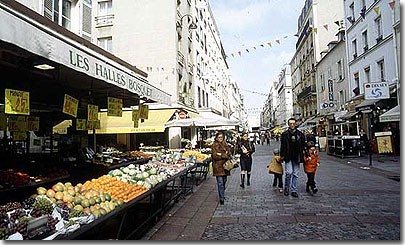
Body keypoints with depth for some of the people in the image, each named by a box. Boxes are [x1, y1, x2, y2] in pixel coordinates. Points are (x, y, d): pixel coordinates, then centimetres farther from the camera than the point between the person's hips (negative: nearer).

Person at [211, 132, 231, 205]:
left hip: (225, 165, 5)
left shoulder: (225, 144, 14)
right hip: (218, 166, -5)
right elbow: (214, 155, -13)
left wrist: (220, 154, -11)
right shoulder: (214, 145, -3)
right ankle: (221, 198, -2)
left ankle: (222, 195, 32)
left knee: (224, 181, 13)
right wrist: (225, 155, -10)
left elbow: (229, 153, 6)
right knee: (220, 182, -7)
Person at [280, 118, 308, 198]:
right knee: (289, 172, -11)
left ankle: (294, 190, 15)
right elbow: (282, 146, 4)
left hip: (296, 157, 2)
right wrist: (282, 155, 0)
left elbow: (304, 144, 15)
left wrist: (303, 150, 3)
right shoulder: (285, 134, 3)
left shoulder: (300, 134, 8)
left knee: (295, 174, 6)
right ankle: (286, 188, 11)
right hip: (288, 157, -2)